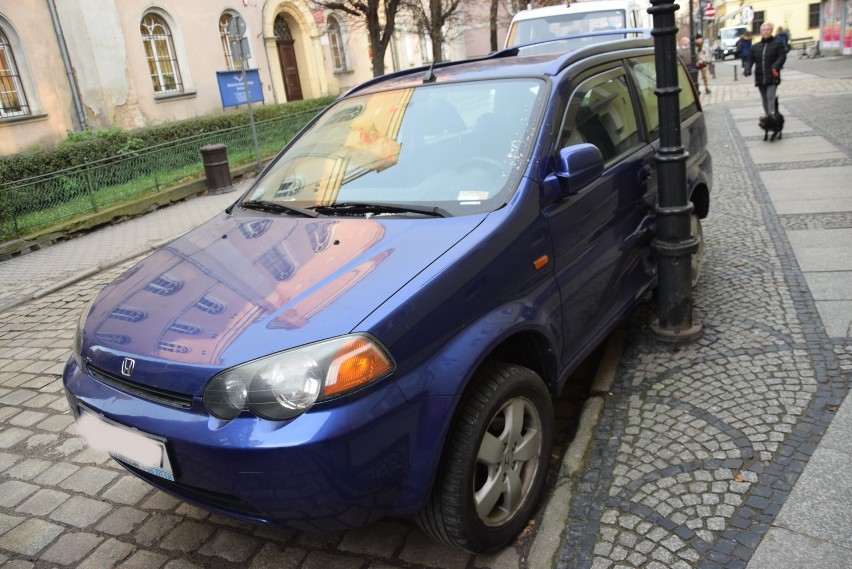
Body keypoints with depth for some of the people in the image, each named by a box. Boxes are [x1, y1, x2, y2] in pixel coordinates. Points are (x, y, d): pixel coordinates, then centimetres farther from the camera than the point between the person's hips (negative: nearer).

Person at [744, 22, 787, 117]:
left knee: (770, 98, -17)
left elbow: (782, 56, -7)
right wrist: (747, 69, -13)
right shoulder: (755, 46, 13)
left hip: (772, 78, -4)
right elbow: (750, 59, 8)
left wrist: (776, 66, -25)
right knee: (764, 100, 12)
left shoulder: (778, 44, 2)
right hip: (760, 78, 5)